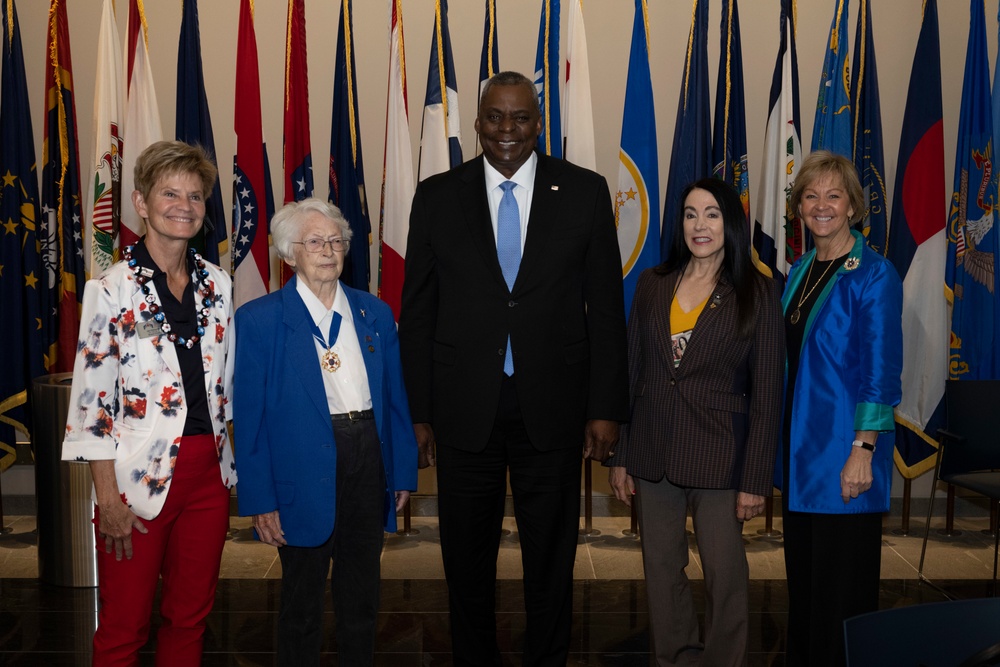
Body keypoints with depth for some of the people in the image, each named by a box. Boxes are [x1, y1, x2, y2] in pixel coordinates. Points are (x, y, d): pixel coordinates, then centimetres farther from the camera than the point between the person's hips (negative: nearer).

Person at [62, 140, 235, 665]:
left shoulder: (217, 285, 6)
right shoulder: (112, 290, -8)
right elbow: (91, 399, -9)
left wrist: (226, 464, 12)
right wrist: (108, 498, -11)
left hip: (208, 471, 5)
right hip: (141, 475, -4)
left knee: (191, 614, 16)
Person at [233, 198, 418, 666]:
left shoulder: (375, 314, 7)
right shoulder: (258, 320, -5)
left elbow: (395, 399, 10)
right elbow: (249, 416, -6)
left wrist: (404, 472, 6)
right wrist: (260, 502, -9)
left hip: (368, 465, 4)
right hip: (304, 478, -3)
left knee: (362, 599, 16)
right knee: (302, 605, 12)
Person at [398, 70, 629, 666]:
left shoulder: (585, 192, 1)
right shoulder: (437, 197, 2)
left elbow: (606, 309, 1)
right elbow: (417, 314, 3)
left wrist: (605, 408, -3)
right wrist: (419, 413, 0)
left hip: (553, 409, 0)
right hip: (464, 411, 1)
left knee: (551, 560, 13)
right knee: (467, 561, 14)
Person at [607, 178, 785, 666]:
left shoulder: (757, 294, -4)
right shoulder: (652, 285, 5)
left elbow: (766, 394, -4)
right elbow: (630, 372, 7)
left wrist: (755, 480, -7)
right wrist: (619, 457, 5)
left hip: (718, 457, -3)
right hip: (652, 453, 3)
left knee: (725, 573, 4)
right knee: (662, 569, 12)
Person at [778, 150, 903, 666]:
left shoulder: (874, 275, -10)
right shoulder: (799, 273, 11)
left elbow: (881, 373, -14)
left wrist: (863, 451, -19)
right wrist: (781, 442, 13)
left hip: (844, 452, -7)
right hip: (800, 447, 7)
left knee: (842, 585, 3)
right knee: (802, 576, 16)